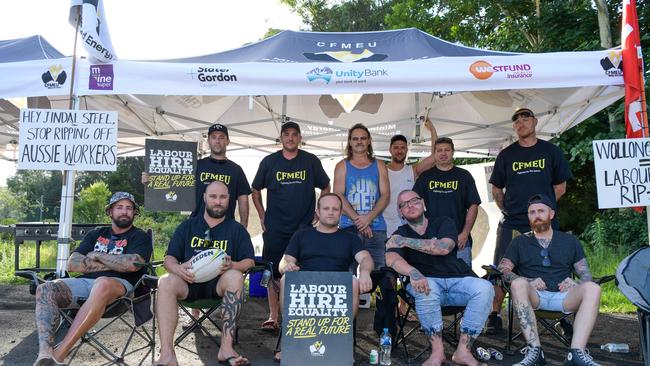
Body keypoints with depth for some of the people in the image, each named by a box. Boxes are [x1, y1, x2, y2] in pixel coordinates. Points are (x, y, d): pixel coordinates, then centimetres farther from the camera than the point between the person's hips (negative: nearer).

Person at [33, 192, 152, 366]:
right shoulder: (96, 234, 24)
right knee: (45, 289, -21)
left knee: (102, 284, -39)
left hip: (120, 285, -5)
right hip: (85, 282, 5)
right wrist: (111, 264, -1)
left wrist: (97, 256, 2)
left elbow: (131, 264, -10)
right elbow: (72, 264, 10)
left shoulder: (140, 237, 11)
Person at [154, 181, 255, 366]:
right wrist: (178, 268, -14)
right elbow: (169, 258, 11)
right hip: (189, 281, 1)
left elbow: (249, 262, 4)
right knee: (166, 282, -30)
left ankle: (226, 348, -35)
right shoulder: (188, 226, 17)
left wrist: (232, 265, -20)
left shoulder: (237, 229, 13)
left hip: (219, 283, -1)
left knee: (235, 276, -34)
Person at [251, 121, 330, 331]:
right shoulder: (269, 162, 5)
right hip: (275, 228, 0)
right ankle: (273, 317, 13)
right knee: (273, 273, 2)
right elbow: (255, 190, 14)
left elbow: (325, 188, 14)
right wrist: (262, 217, 7)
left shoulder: (311, 161, 4)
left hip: (305, 227, 0)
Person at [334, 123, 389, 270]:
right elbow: (338, 196, -1)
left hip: (376, 227, 1)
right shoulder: (342, 166, 9)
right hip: (349, 227, -1)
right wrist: (357, 219, -11)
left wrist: (369, 217, -10)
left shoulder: (379, 166, 14)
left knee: (377, 271, -3)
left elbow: (385, 195, 5)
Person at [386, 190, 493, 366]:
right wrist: (413, 272, -34)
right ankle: (437, 351, -22)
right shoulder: (399, 235, 8)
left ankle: (463, 350, -21)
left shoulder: (443, 222, 10)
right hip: (428, 281, -1)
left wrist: (406, 241, -11)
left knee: (484, 288, -27)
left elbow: (444, 247, -11)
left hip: (458, 279, 2)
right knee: (426, 289, -35)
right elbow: (391, 259, -13)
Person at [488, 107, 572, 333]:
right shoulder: (506, 155, 8)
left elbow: (560, 187, 10)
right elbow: (496, 190, 13)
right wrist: (510, 210, 4)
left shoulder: (551, 151, 7)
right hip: (511, 224, 1)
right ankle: (495, 315, 7)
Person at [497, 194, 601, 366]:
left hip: (563, 297, 1)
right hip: (533, 296, -1)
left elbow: (586, 274, 17)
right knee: (518, 284, -34)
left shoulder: (570, 241, 23)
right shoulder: (520, 242, 18)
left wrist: (575, 284, -8)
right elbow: (502, 270, 5)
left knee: (592, 288, -28)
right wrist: (528, 282, -13)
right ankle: (535, 351, -36)